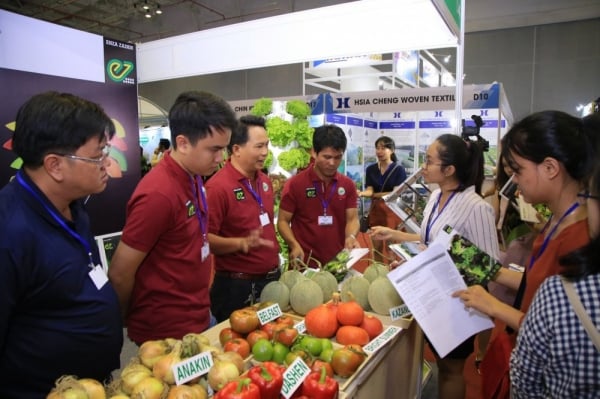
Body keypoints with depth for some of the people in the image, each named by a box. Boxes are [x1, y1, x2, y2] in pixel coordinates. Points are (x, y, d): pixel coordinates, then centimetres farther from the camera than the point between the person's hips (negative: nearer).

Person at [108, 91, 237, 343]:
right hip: (167, 332, -8)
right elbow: (120, 276, -19)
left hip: (199, 319, 8)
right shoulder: (158, 193, -25)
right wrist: (133, 321, -1)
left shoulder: (193, 178, 1)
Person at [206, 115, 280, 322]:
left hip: (271, 279, 8)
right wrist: (243, 243, -34)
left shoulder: (265, 181, 6)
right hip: (237, 287, -8)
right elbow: (206, 239, -21)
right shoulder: (218, 186, -19)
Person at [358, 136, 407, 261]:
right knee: (376, 247, 11)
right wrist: (362, 193, -26)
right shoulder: (370, 169, 6)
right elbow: (369, 190, -4)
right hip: (375, 210, 4)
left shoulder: (399, 169, -5)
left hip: (392, 210, -4)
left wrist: (375, 195, -8)